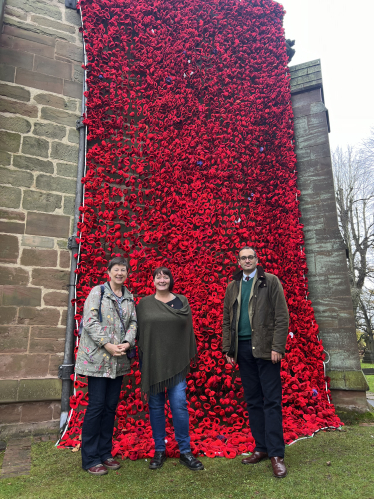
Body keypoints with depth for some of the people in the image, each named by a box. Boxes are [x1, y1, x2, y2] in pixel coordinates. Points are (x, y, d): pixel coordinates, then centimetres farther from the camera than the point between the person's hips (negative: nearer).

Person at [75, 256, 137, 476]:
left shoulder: (129, 297, 11)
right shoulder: (97, 292, -5)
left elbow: (133, 322, 8)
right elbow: (90, 321, -12)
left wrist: (127, 343, -10)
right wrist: (108, 345, -18)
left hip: (119, 359, 5)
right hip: (98, 358, -5)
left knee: (111, 406, 12)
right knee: (96, 405, 0)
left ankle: (105, 453, 26)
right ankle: (90, 459, 14)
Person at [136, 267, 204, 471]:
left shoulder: (182, 302, 6)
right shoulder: (144, 304, 5)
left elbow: (189, 331, 9)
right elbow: (138, 332, 6)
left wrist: (190, 357, 7)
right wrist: (141, 359, 1)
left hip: (176, 363, 0)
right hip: (152, 363, 1)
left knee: (179, 404, -3)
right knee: (156, 406, 9)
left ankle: (185, 452, 12)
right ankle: (159, 451, 24)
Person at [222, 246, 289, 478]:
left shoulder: (271, 281, 1)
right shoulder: (233, 287, 12)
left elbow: (282, 316, -5)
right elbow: (227, 321, 13)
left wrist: (277, 347, -12)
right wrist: (228, 349, 6)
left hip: (265, 347, -4)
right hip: (243, 348, 4)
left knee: (271, 401, -1)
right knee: (253, 400, 11)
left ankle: (277, 454, 8)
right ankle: (261, 448, 22)